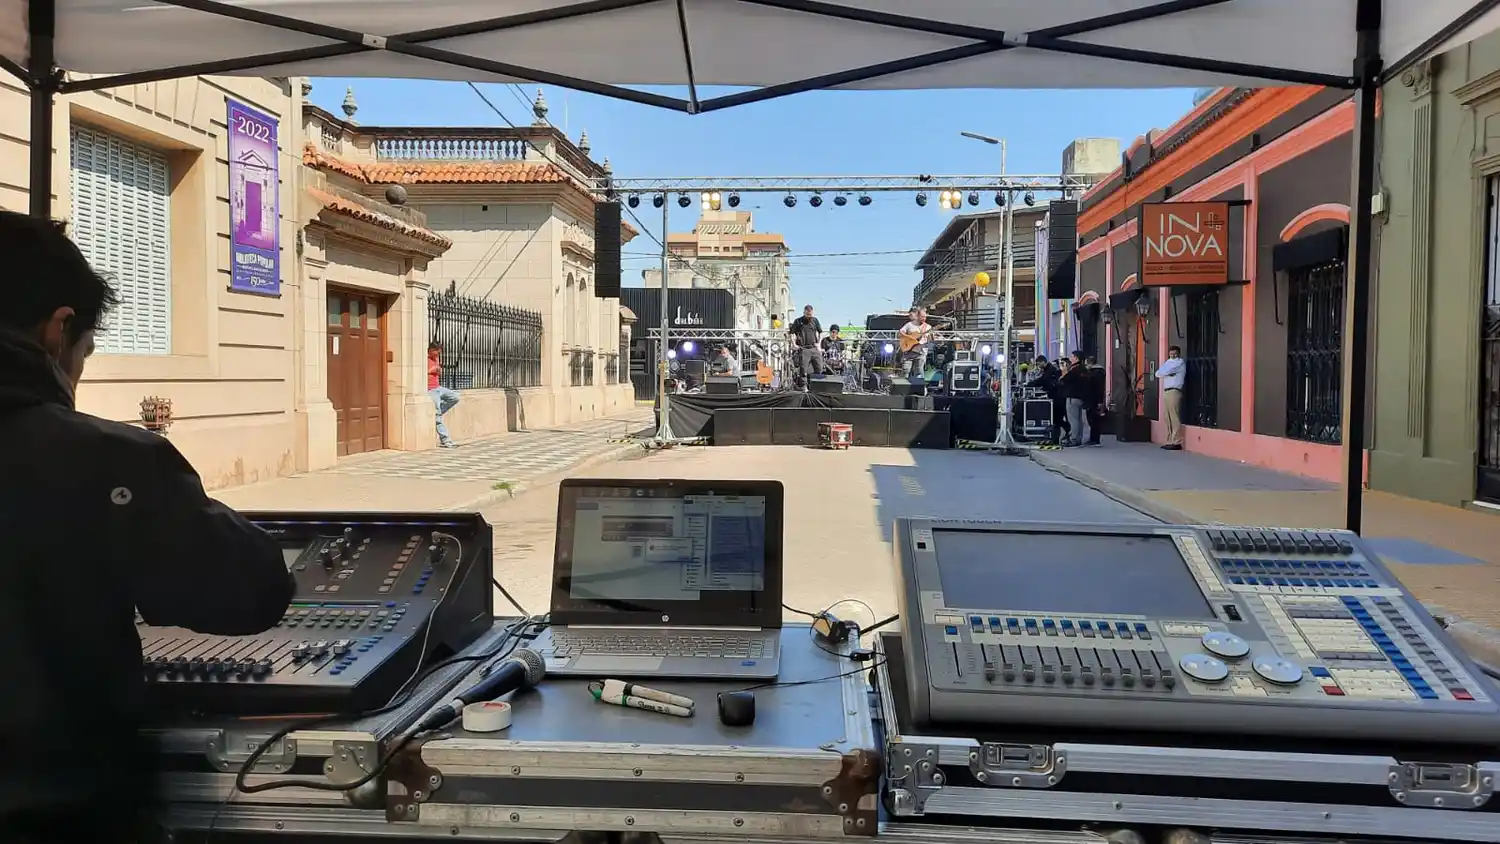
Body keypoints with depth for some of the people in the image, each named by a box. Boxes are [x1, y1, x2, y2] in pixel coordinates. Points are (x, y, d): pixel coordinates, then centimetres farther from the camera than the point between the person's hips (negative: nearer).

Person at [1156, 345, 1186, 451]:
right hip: (1166, 392, 9)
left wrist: (1162, 372, 9)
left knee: (1175, 418, -10)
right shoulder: (1169, 362, 26)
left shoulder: (1180, 362, -1)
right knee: (1168, 419, 8)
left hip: (1174, 392, -9)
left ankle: (1176, 443, -12)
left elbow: (1164, 372, -12)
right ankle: (1170, 441, 11)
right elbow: (1158, 374, 14)